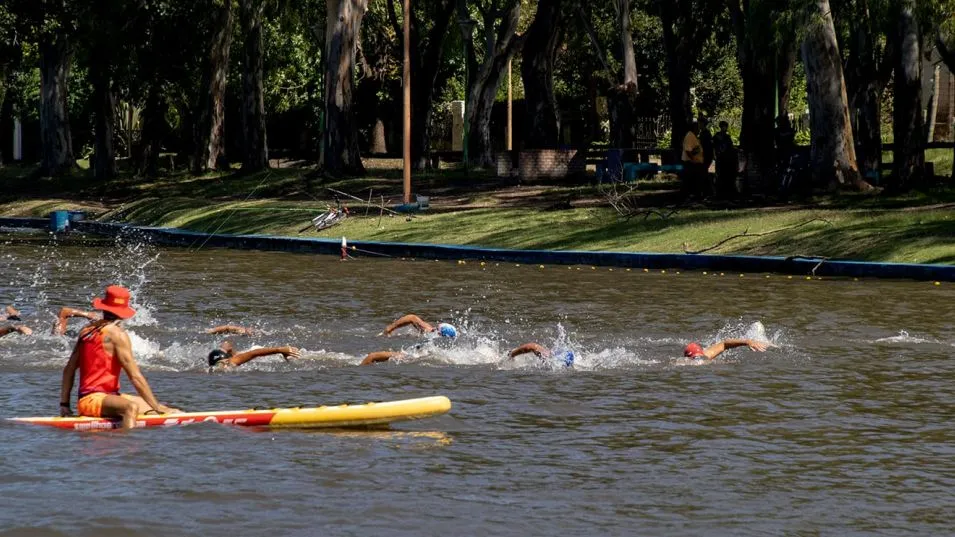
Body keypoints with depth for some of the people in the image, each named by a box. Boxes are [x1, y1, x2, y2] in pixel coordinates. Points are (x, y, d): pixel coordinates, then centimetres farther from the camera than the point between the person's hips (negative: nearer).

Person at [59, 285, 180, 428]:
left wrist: (64, 405, 22)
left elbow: (69, 369, 17)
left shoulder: (87, 330, 14)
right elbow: (135, 376, -11)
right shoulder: (117, 334, -9)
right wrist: (158, 407, -7)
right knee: (131, 407, -36)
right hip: (93, 399, -9)